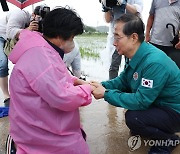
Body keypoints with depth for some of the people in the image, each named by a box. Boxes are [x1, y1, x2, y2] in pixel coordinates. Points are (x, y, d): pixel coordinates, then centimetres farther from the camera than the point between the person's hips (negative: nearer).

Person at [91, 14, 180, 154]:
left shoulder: (154, 63, -32)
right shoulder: (137, 54, -4)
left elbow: (141, 101, -31)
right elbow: (122, 80, 5)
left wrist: (106, 94, -26)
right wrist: (102, 86, -12)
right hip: (155, 102, 9)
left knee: (133, 118, -30)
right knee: (116, 90, 6)